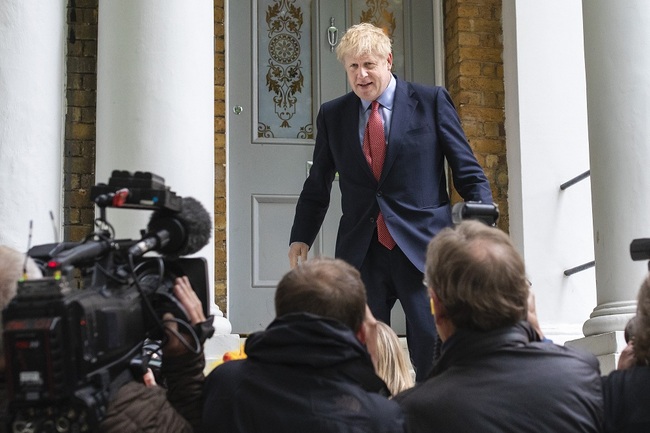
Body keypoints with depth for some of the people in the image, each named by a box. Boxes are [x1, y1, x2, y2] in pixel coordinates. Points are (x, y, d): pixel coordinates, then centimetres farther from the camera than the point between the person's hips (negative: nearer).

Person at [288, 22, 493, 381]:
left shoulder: (431, 101, 3)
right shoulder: (332, 115, 12)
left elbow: (467, 170, 3)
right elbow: (317, 185, 19)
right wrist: (301, 237, 9)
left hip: (422, 248, -3)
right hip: (361, 253, 3)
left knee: (432, 352, -5)